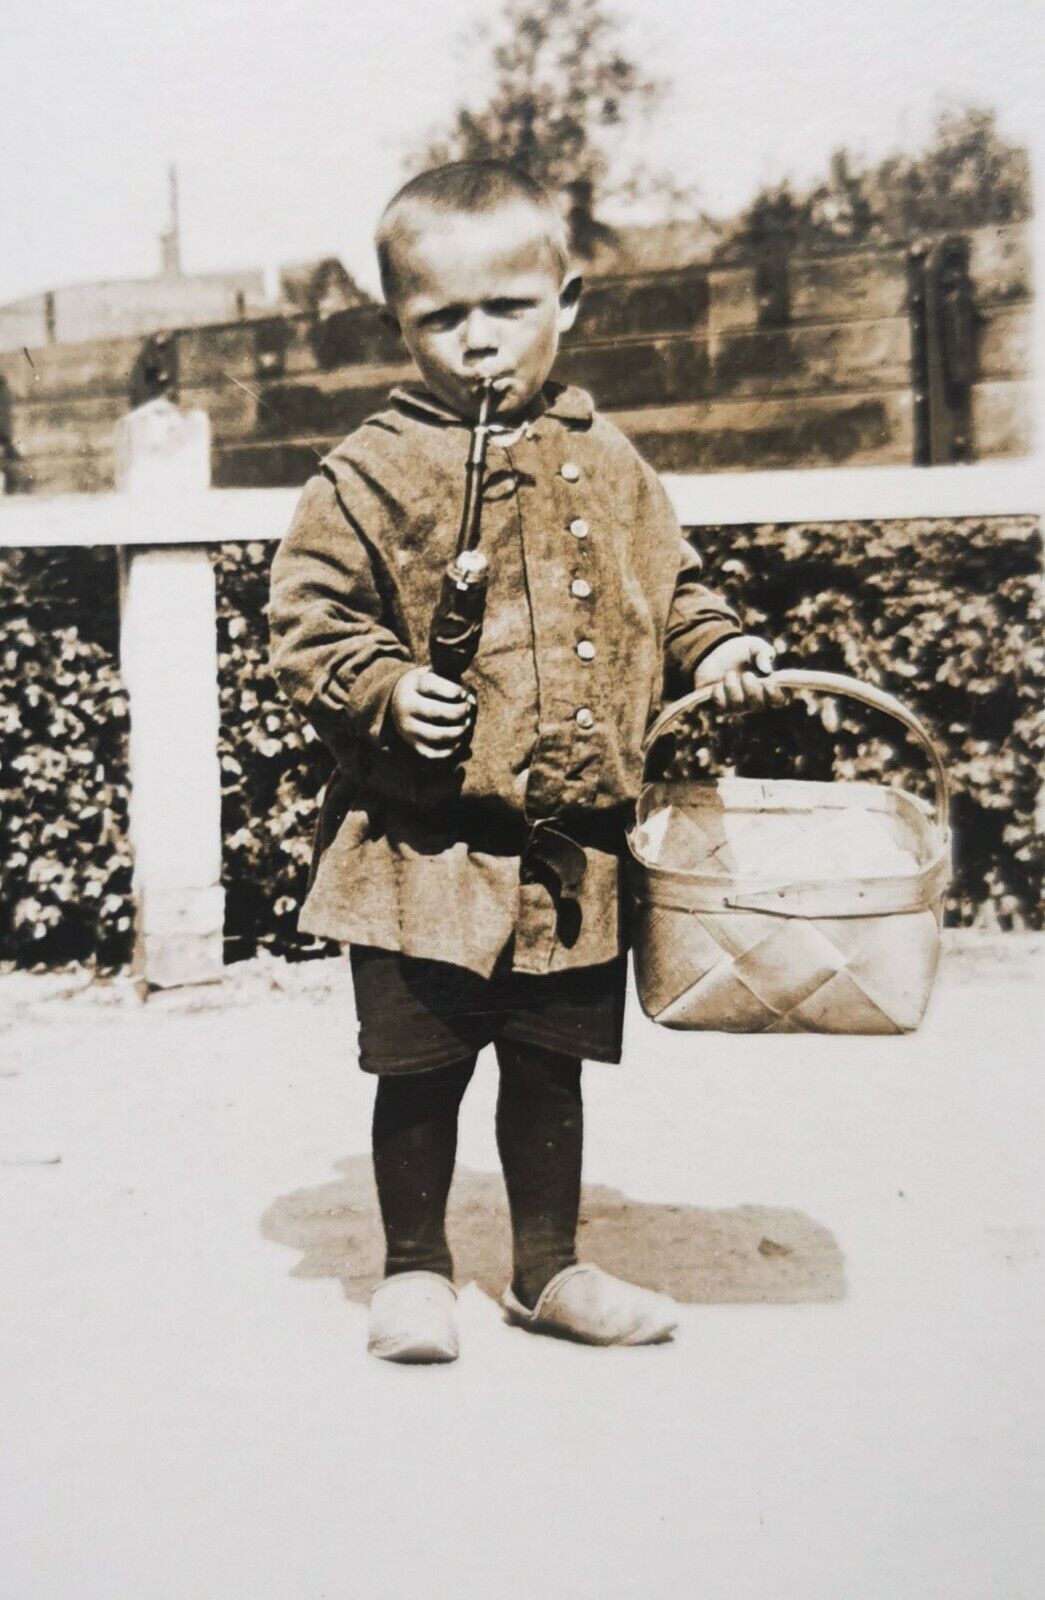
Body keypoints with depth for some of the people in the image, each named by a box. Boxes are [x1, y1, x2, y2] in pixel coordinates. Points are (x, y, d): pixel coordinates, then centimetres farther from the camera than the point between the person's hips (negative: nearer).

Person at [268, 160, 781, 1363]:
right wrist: (385, 691, -20)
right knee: (420, 1072, 7)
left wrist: (714, 647, 2)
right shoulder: (373, 472, -4)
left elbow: (666, 588, 20)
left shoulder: (606, 465, 9)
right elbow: (307, 620, -4)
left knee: (550, 1066, 16)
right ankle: (415, 1267, 28)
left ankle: (549, 1267, 32)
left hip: (575, 845, 4)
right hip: (424, 847, -3)